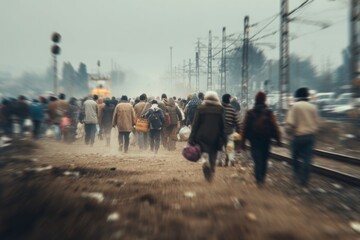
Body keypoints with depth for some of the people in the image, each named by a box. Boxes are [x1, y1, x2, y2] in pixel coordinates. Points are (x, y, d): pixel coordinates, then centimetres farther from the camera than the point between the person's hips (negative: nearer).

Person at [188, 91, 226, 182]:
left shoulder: (200, 109, -2)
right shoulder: (220, 110, 2)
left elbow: (195, 124, -4)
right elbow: (222, 126, 3)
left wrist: (191, 139, -2)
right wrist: (223, 139, 9)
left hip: (202, 136, -1)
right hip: (215, 138, 2)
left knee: (205, 151, 8)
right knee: (213, 155, 11)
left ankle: (205, 158, -25)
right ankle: (210, 174, 11)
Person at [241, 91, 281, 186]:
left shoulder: (250, 112, -2)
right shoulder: (268, 112, -7)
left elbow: (245, 127, -3)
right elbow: (274, 127, -10)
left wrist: (243, 141, 1)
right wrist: (278, 139, -4)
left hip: (254, 140, 0)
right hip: (266, 140, 0)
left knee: (257, 160, 0)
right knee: (264, 159, 15)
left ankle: (259, 179, -13)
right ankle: (262, 178, 24)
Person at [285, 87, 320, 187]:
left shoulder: (295, 106, -11)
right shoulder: (313, 107, 3)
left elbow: (290, 122, -17)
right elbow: (317, 122, 8)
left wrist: (289, 131, 1)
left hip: (298, 136, -3)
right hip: (311, 136, 4)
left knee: (296, 156, 18)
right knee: (307, 158, 5)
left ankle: (297, 174, 28)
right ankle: (304, 179, 7)